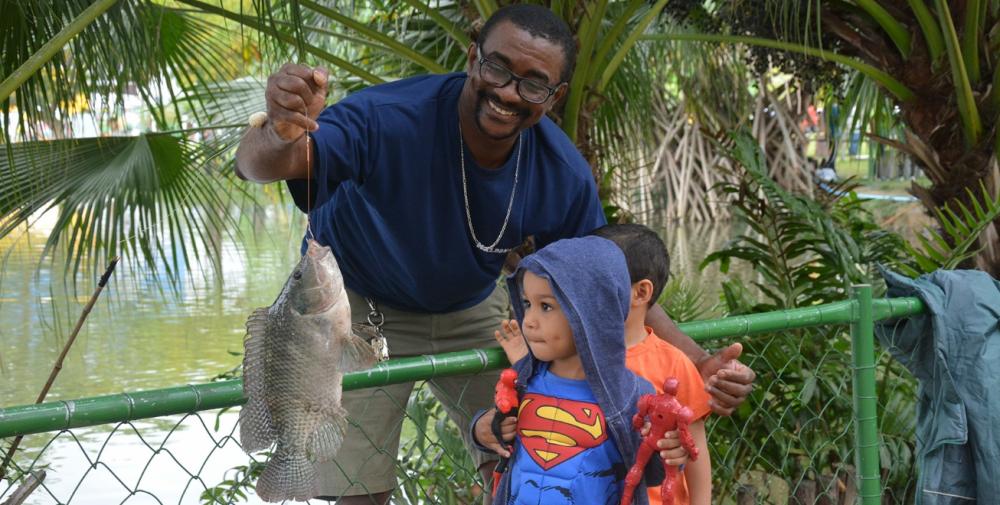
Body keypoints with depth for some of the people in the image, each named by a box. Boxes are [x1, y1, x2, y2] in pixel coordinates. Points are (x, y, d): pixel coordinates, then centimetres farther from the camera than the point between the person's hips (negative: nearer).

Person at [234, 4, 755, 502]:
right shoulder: (389, 116, -36)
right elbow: (256, 166, -47)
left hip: (469, 310, 4)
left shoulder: (564, 175, -21)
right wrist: (279, 136, -72)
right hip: (361, 308, -4)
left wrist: (699, 364, -20)